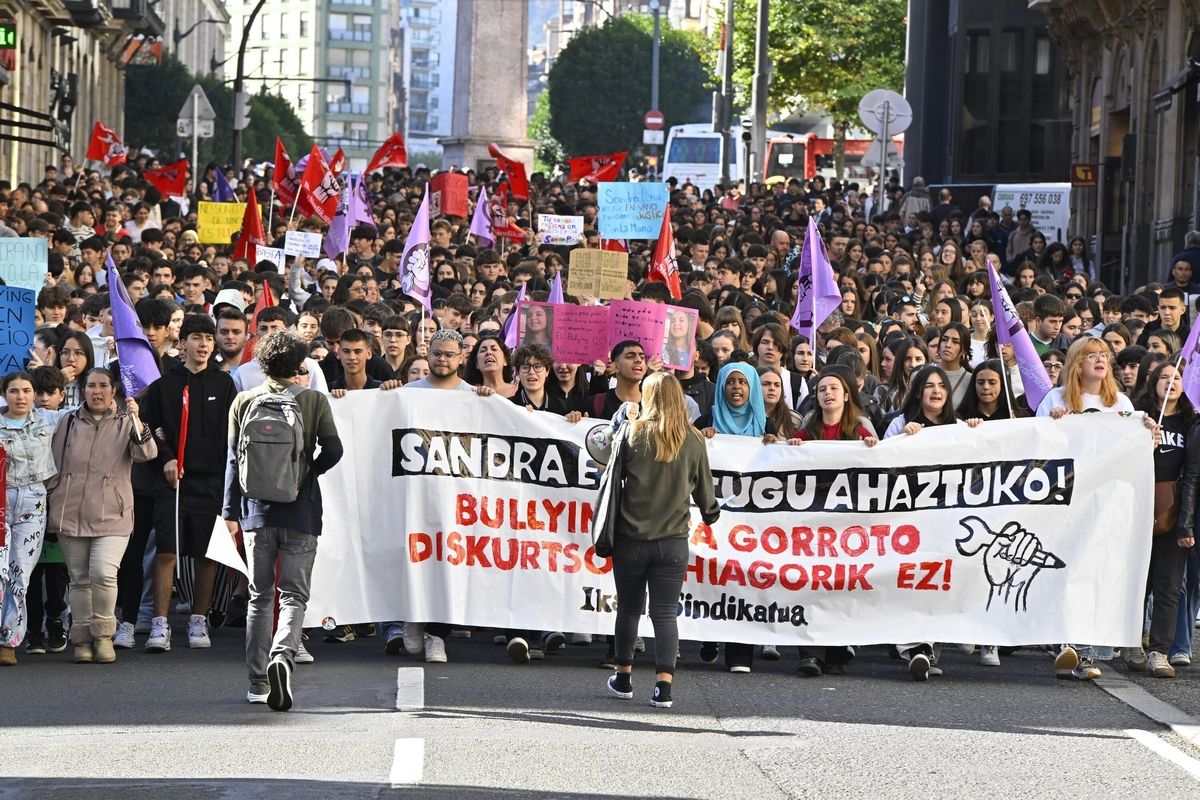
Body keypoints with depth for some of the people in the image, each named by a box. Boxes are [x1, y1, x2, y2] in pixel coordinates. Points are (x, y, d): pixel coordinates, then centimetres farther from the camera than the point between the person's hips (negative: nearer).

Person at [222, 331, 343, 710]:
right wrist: (306, 474, 9)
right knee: (294, 594, 1)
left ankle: (257, 681, 10)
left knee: (260, 596, 11)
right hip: (300, 510, -2)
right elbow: (333, 450, -9)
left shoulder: (244, 402, 2)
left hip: (257, 510, 2)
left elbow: (233, 458, 2)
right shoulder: (314, 401, -3)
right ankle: (282, 655, -26)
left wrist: (230, 509, 7)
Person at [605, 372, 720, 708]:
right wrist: (710, 514, 31)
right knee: (665, 614, 1)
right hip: (673, 541, 0)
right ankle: (664, 685, -9)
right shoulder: (693, 441, 0)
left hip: (631, 539, 0)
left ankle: (623, 677, 26)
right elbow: (704, 490, 10)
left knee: (629, 609, 15)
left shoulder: (632, 433, -4)